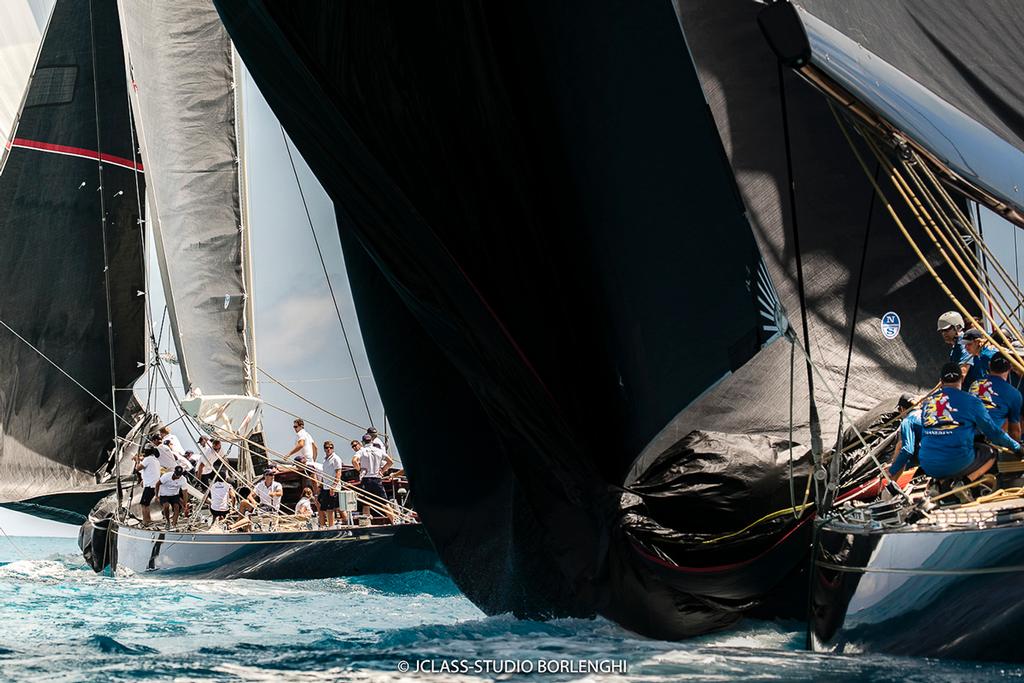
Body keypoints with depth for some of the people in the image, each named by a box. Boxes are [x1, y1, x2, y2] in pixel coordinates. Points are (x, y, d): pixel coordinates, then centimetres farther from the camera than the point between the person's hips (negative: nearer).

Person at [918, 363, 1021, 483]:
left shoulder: (927, 401, 11)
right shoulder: (970, 401, -2)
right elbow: (993, 431, 5)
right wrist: (1016, 446, 21)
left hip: (928, 468, 4)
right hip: (958, 465, -4)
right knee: (990, 453, 21)